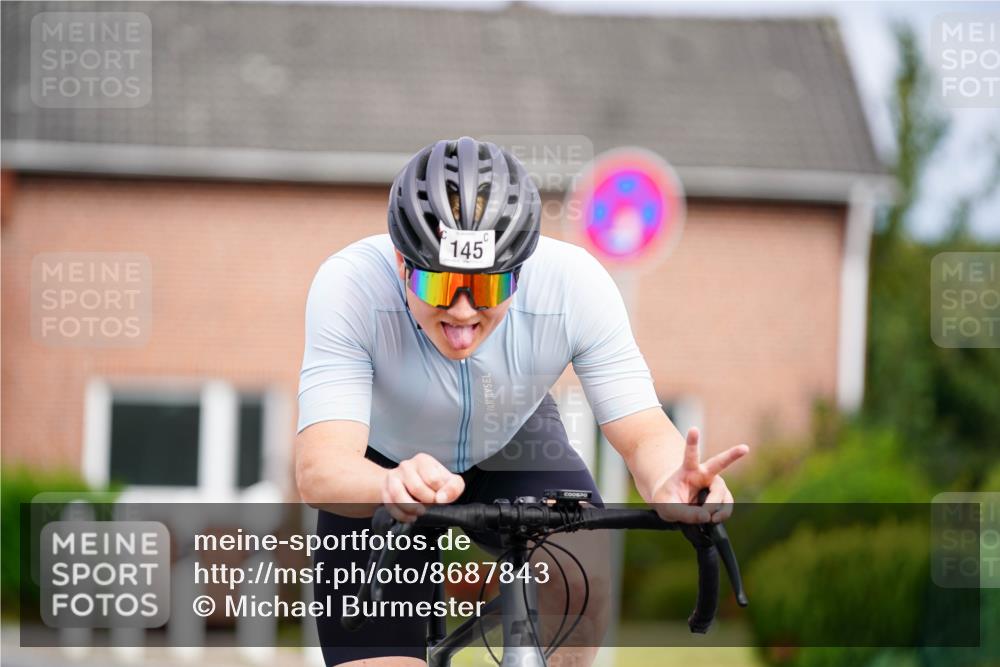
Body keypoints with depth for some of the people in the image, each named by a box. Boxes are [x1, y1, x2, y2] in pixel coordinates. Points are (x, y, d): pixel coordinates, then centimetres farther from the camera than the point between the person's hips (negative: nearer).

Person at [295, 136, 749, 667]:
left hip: (512, 447, 1)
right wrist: (395, 487, -68)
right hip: (383, 466, -1)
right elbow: (318, 469, -45)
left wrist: (668, 486, -55)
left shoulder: (574, 281, -31)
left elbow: (643, 433, -30)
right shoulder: (350, 285, -36)